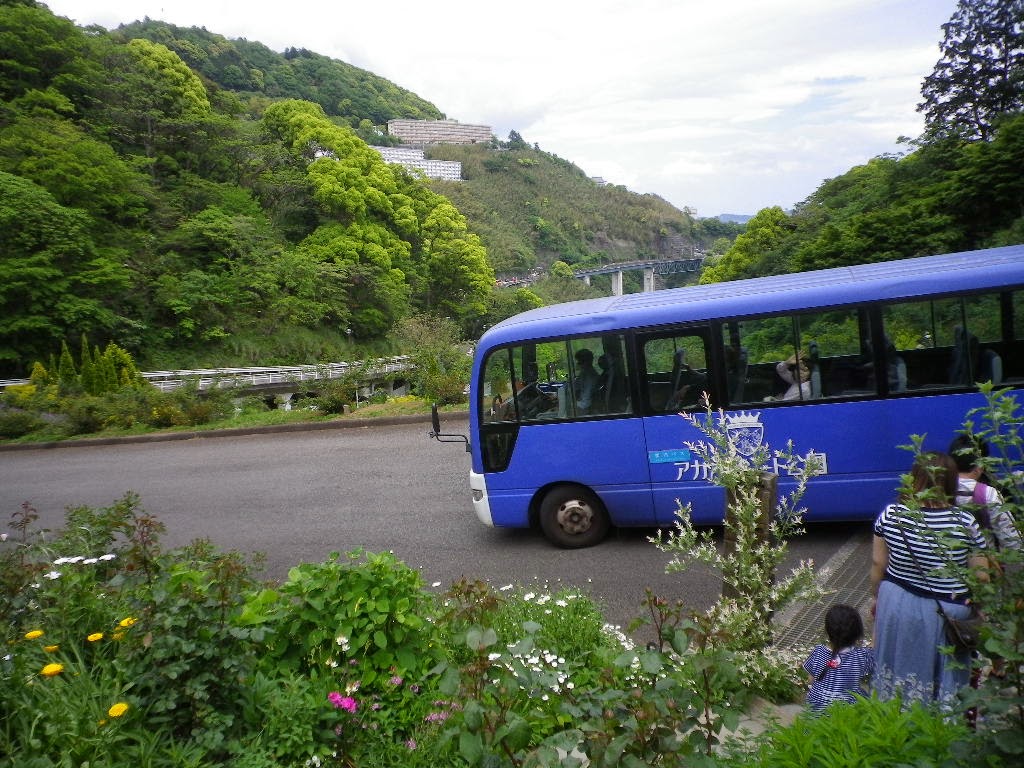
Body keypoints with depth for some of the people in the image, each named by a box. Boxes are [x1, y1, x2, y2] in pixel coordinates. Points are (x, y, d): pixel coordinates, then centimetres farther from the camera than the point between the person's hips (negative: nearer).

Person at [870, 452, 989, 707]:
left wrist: (876, 596, 14)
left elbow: (878, 563, -2)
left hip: (896, 604, 3)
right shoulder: (966, 523, -18)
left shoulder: (890, 515, -12)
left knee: (897, 668, 21)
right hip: (945, 613, -2)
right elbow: (981, 576, -10)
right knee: (943, 678, 17)